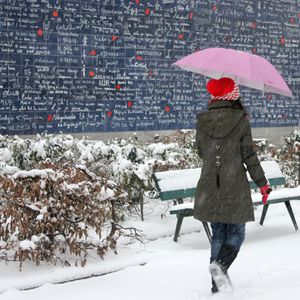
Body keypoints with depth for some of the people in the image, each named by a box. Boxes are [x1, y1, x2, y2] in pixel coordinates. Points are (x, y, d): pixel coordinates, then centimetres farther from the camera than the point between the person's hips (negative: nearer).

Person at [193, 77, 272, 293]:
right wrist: (262, 183, 2)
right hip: (235, 186, -4)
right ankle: (220, 264, -21)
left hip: (209, 187, 4)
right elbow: (249, 155, -6)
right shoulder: (241, 121, -8)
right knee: (236, 232, 7)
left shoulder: (203, 121, 2)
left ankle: (217, 285, 12)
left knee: (218, 234, 13)